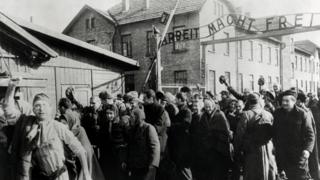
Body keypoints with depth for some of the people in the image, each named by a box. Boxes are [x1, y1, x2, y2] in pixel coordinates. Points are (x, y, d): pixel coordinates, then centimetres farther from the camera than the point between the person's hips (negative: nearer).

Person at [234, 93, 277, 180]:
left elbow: (240, 134, -11)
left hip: (252, 153, -4)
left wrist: (237, 150, 1)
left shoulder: (246, 115, -11)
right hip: (268, 153, 4)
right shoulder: (269, 115, 1)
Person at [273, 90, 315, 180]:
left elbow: (310, 134, -8)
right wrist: (274, 146, 8)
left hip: (298, 154, -3)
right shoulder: (277, 113, 5)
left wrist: (308, 149, -21)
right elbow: (274, 132, 12)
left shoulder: (302, 114, -6)